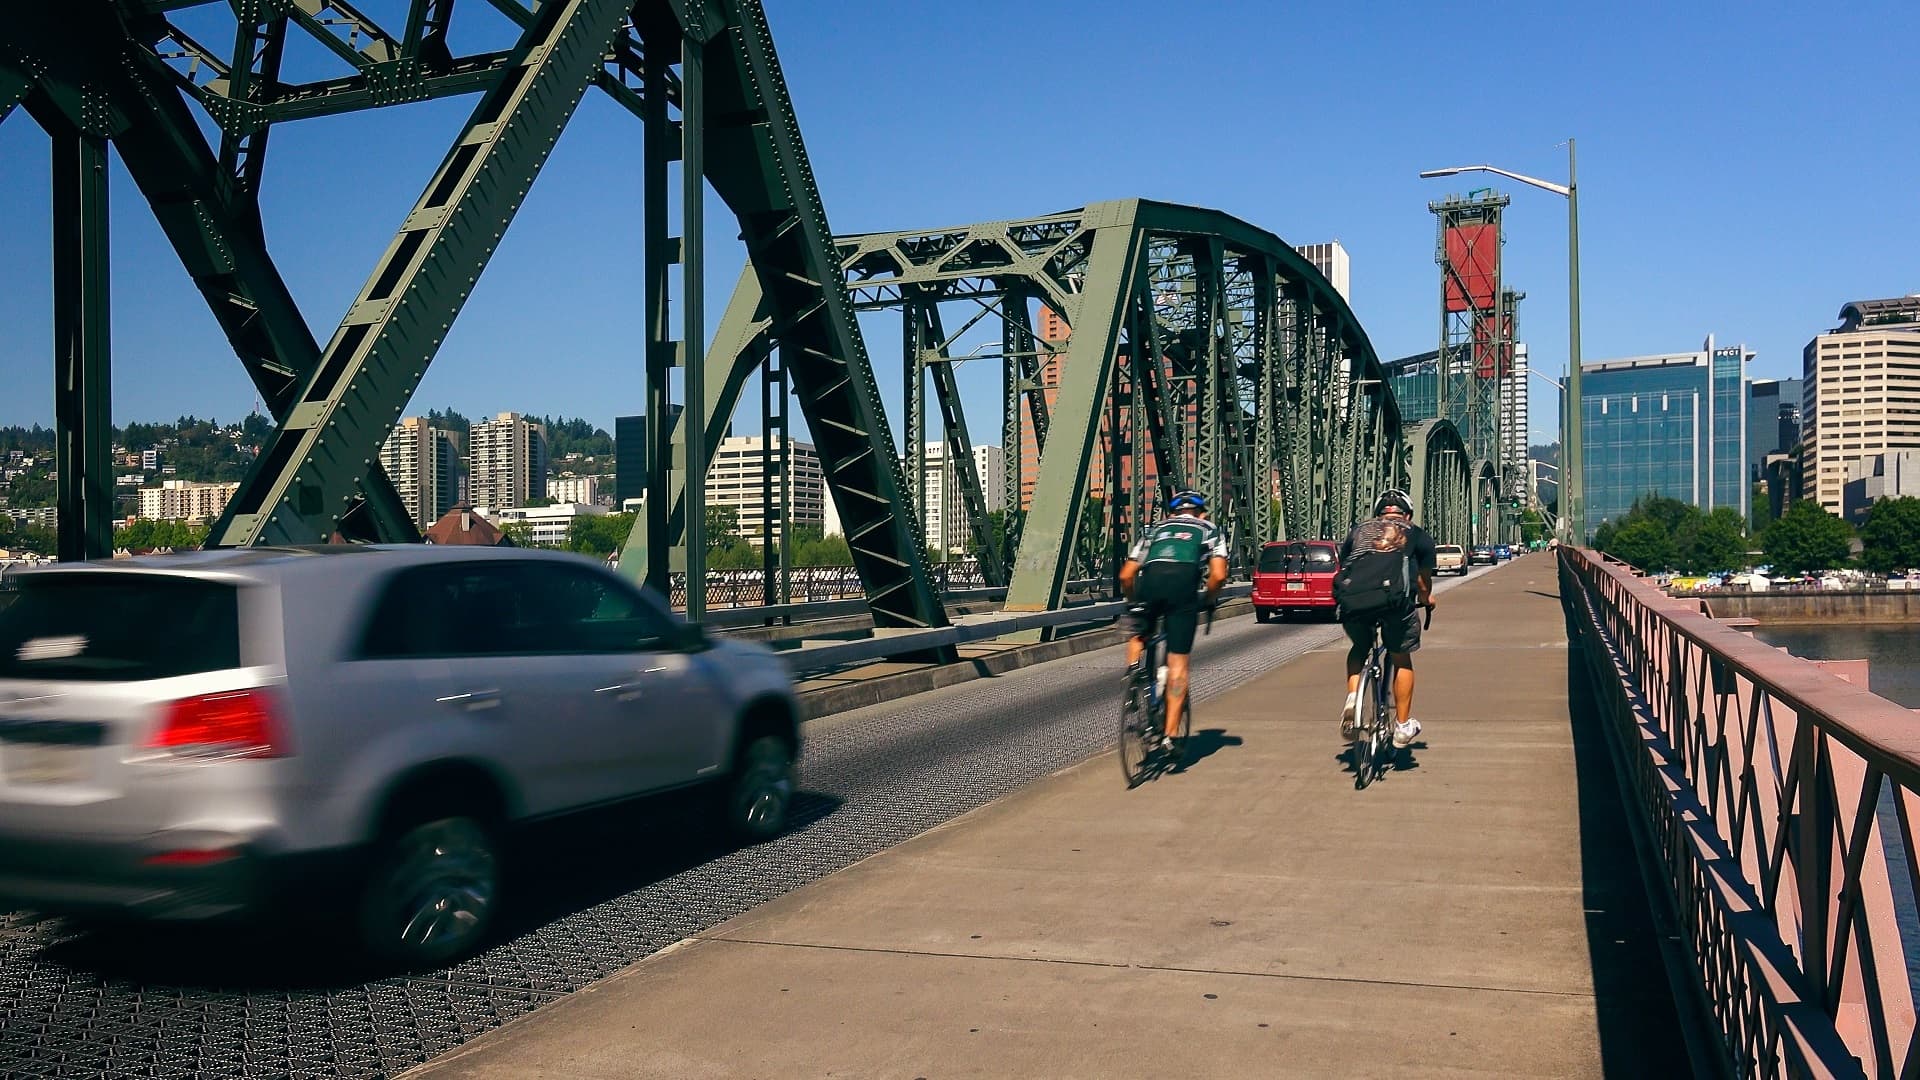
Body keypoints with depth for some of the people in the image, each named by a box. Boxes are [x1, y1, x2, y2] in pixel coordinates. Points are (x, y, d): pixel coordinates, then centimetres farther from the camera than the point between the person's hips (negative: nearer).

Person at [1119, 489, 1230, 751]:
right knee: (1178, 662, 4)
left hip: (1149, 579, 2)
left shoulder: (1155, 529, 34)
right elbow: (1218, 575, 12)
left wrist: (1135, 601, 41)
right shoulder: (1210, 530, 30)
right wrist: (1207, 600, 29)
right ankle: (1170, 734, 0)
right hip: (1184, 582, -1)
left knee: (1138, 637, 30)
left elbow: (1125, 576, 25)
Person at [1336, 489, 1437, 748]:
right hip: (1394, 598, -2)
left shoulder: (1359, 530, 29)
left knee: (1359, 649, 30)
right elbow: (1424, 577, 32)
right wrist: (1426, 598, 53)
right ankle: (1403, 726, 23)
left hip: (1353, 599, 2)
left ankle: (1352, 697, 7)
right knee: (1402, 659, 20)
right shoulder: (1415, 534, 25)